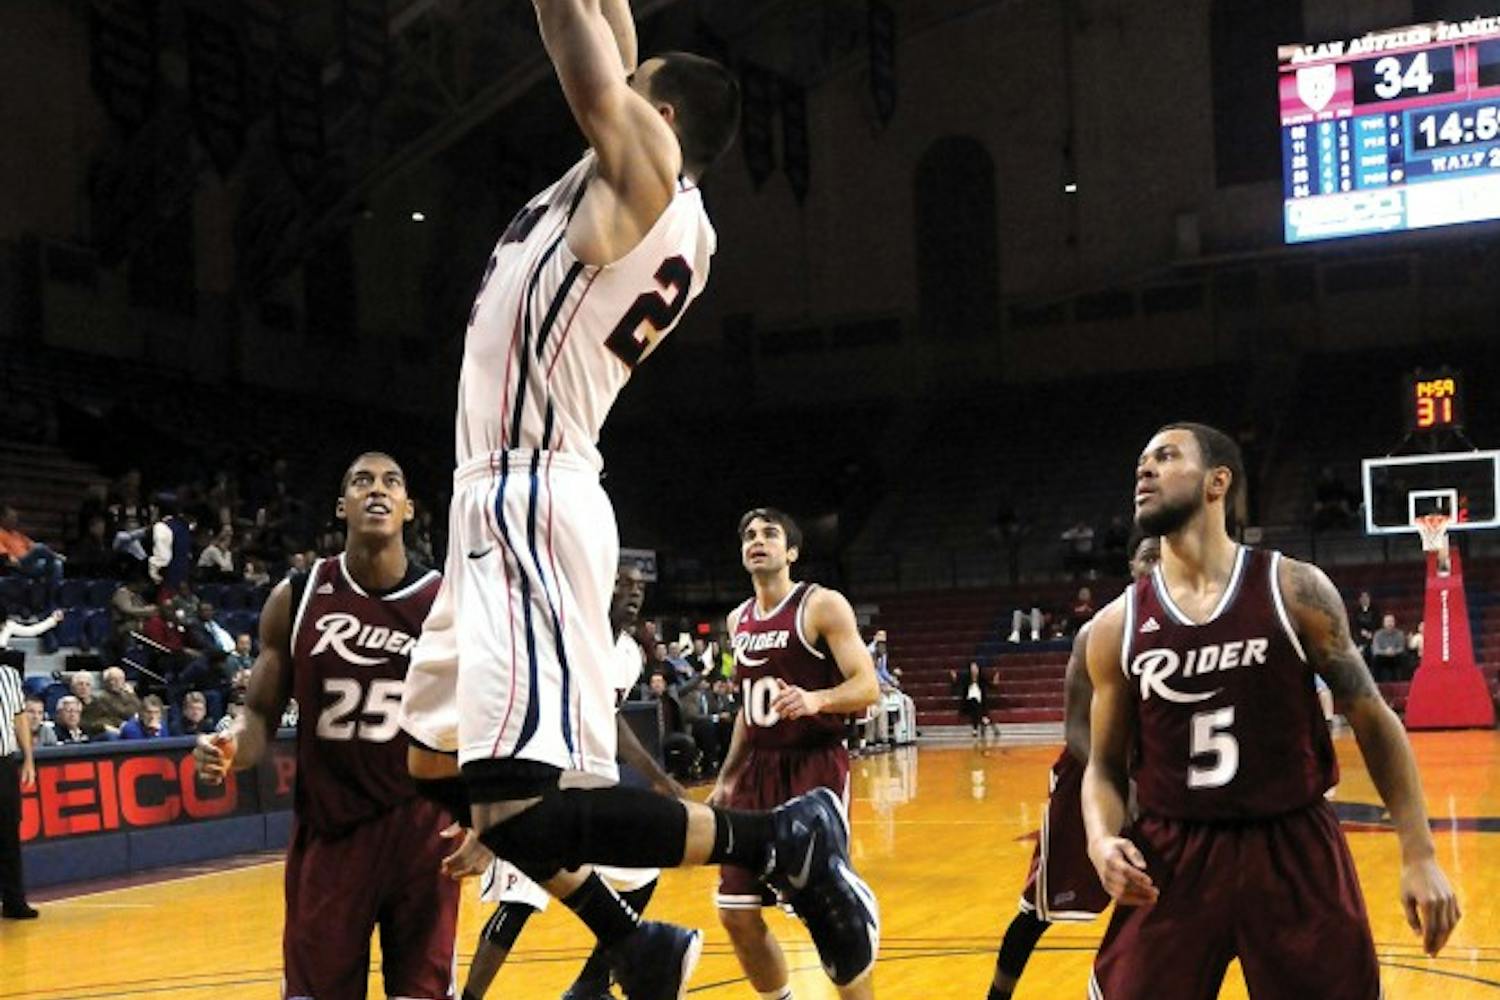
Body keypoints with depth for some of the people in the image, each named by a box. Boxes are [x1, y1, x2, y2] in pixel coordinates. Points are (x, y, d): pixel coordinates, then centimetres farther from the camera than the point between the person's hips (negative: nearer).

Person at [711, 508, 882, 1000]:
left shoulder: (822, 605, -8)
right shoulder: (738, 620, 13)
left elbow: (868, 687, -14)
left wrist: (815, 699, -32)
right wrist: (727, 777, 17)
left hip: (816, 768, -7)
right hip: (760, 770, 7)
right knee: (737, 913, 6)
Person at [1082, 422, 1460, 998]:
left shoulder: (1295, 589, -5)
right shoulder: (1116, 626, 1)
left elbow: (1373, 721, 1)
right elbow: (1105, 764, 8)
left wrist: (1418, 855, -3)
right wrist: (1101, 840, -13)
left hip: (1296, 850, -1)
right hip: (1172, 858, 1)